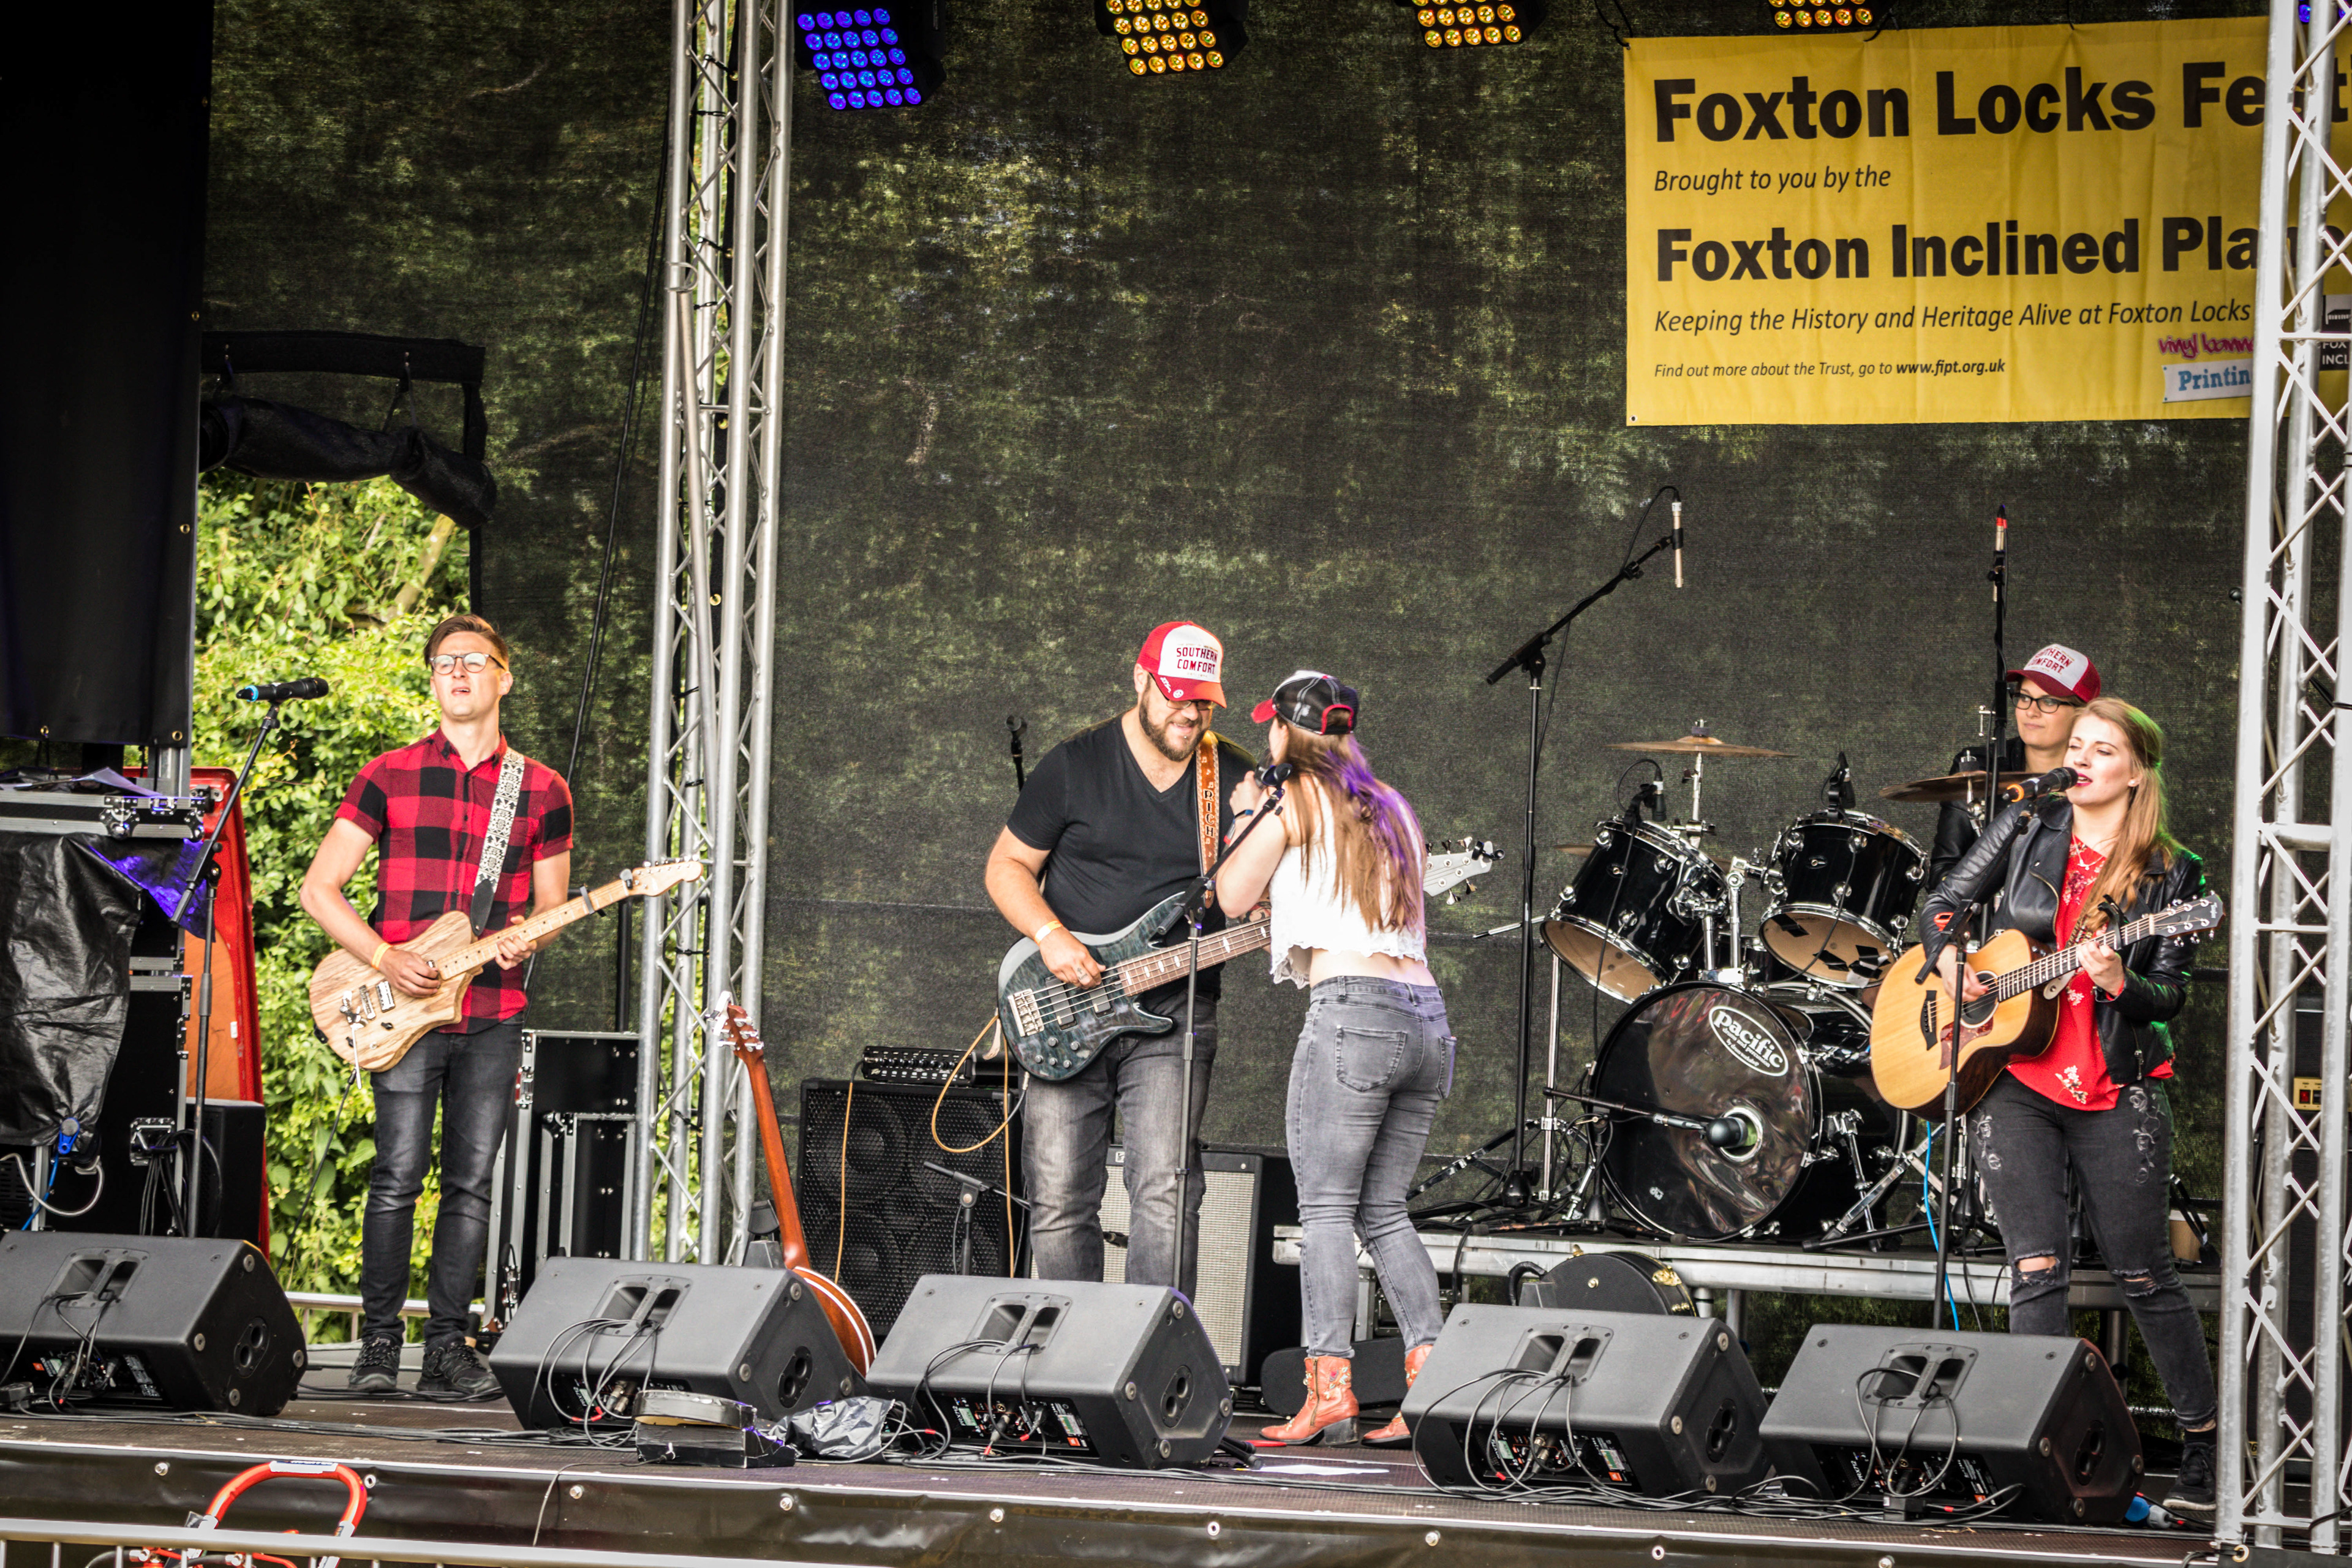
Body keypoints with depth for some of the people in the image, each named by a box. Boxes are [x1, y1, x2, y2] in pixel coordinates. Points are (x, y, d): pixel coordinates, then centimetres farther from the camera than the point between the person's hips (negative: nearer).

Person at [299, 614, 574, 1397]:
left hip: (493, 1015, 2)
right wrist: (384, 959, -10)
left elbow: (551, 905, 17)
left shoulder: (542, 791, 10)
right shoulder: (389, 776, 5)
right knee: (398, 1175, -8)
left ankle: (447, 1346, 9)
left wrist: (524, 938, -7)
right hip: (401, 1009, -2)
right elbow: (319, 888, 3)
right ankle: (379, 1341, 2)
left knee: (471, 1183, 3)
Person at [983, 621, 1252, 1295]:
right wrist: (1051, 938, -11)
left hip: (1173, 1017, 0)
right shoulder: (1075, 765, 2)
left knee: (1165, 1189, -15)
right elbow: (1007, 866, 6)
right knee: (1059, 1200, 0)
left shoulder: (1237, 779, 7)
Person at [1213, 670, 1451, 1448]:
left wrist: (1248, 819, 20)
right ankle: (1432, 1376, 0)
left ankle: (1330, 1389, -14)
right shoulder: (1391, 808, 21)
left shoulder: (1297, 798, 1)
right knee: (1385, 1211, 11)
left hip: (1352, 1007, -7)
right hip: (1427, 1016, 7)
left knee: (1326, 1206, -5)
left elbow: (1232, 896, 4)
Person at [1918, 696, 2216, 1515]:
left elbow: (2171, 994, -2)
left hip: (2117, 1092, -1)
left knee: (2143, 1275, 3)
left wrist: (2120, 984, -22)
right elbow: (1944, 904, 13)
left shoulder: (2171, 874, 2)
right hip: (2014, 1081, 1)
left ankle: (2205, 1444, 16)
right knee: (2035, 1269, -7)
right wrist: (1953, 965, -6)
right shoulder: (2027, 828, 6)